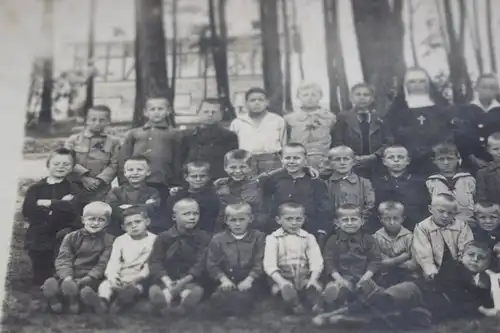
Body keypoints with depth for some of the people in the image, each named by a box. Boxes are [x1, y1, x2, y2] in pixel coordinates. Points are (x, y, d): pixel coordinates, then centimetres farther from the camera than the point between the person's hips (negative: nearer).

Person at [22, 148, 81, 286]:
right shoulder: (36, 188, 5)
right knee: (40, 278, 11)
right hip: (38, 240, 2)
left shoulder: (73, 189, 2)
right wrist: (59, 204, -16)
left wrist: (47, 203, -17)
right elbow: (27, 211, -10)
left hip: (62, 240, -2)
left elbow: (73, 208, -18)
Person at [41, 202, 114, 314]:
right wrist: (67, 278, -22)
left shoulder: (108, 240, 3)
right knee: (50, 285, -26)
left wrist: (84, 280, -19)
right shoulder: (71, 237, 8)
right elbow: (63, 260, -1)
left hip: (90, 279, -2)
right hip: (70, 276, 2)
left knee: (86, 291, -35)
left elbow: (102, 265, -5)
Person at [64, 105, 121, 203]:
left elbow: (114, 165, -3)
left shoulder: (113, 142, 4)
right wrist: (83, 177, -18)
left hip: (100, 192, 0)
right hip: (75, 189, 0)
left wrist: (99, 180, -16)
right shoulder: (73, 140, 4)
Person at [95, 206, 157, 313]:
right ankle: (102, 301, -47)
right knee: (105, 284, -24)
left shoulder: (154, 240, 2)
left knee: (134, 288, -33)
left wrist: (138, 277, -21)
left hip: (140, 279, -2)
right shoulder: (120, 240, 14)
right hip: (121, 278, 2)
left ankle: (120, 303, -52)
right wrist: (112, 275, -19)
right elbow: (113, 261, 3)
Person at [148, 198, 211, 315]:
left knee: (197, 292, -33)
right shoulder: (164, 237, 3)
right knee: (154, 291, -29)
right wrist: (167, 281, -23)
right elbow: (155, 262, -5)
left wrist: (183, 282, -22)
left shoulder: (203, 237, 0)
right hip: (166, 280, 1)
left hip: (190, 281, -1)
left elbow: (201, 264, -9)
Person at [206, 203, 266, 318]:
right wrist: (224, 279, -11)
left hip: (249, 279, -2)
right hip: (227, 279, 2)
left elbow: (260, 263, -3)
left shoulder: (258, 237, 4)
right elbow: (212, 264, 4)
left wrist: (248, 279, -15)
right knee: (217, 297, -29)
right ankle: (229, 312, 1)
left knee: (242, 298, -34)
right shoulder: (218, 239, 7)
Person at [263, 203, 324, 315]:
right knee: (287, 289, -31)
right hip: (283, 277, -2)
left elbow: (316, 261, -2)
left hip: (304, 277, 2)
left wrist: (313, 279, -19)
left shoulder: (309, 238, 8)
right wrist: (281, 281, -23)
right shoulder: (273, 238, 2)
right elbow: (269, 264, -8)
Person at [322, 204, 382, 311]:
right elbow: (329, 262, 1)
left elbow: (375, 260, 3)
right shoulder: (333, 241, 7)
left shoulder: (368, 240, 9)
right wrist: (339, 278, -14)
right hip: (341, 277, -1)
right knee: (331, 292, -32)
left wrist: (365, 277, -12)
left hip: (362, 278, 1)